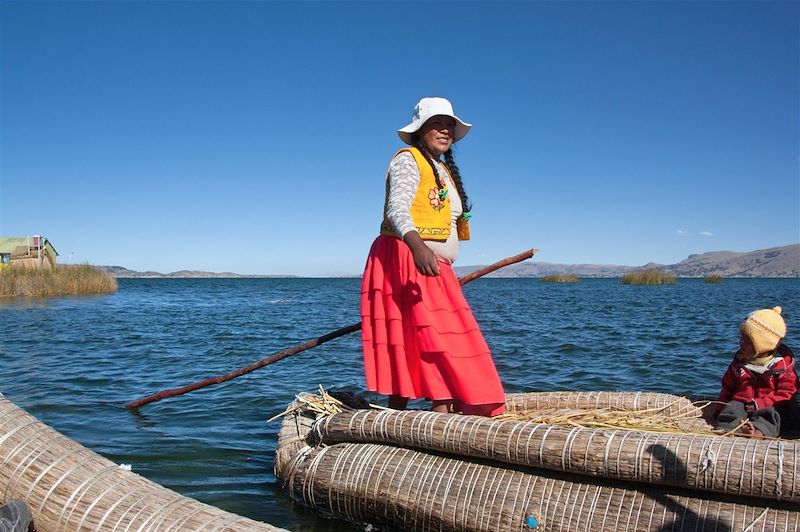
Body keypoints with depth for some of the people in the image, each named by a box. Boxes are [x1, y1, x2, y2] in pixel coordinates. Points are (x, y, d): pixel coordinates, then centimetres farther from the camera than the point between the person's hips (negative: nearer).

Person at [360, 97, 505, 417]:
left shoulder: (445, 171, 24)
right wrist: (417, 246, -40)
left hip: (434, 270, 9)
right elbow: (397, 209, -22)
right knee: (436, 343, -16)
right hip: (404, 260, -9)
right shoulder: (408, 160, -5)